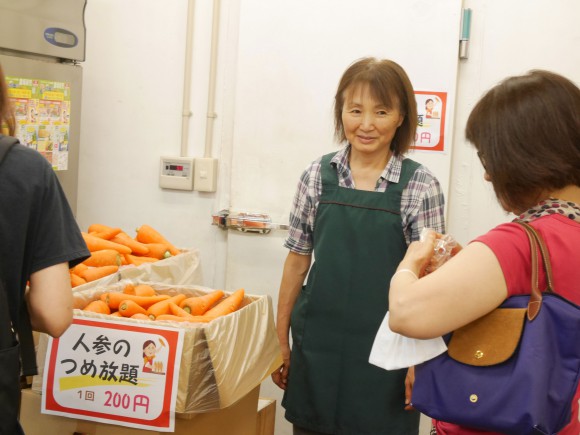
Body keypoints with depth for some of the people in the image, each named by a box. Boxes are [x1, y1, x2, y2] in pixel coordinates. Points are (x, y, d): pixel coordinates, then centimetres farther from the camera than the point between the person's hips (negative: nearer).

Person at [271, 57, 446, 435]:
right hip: (316, 346, 2)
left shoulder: (420, 186, -6)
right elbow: (298, 260, 6)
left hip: (383, 352, -2)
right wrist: (281, 340, 8)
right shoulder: (317, 176, 1)